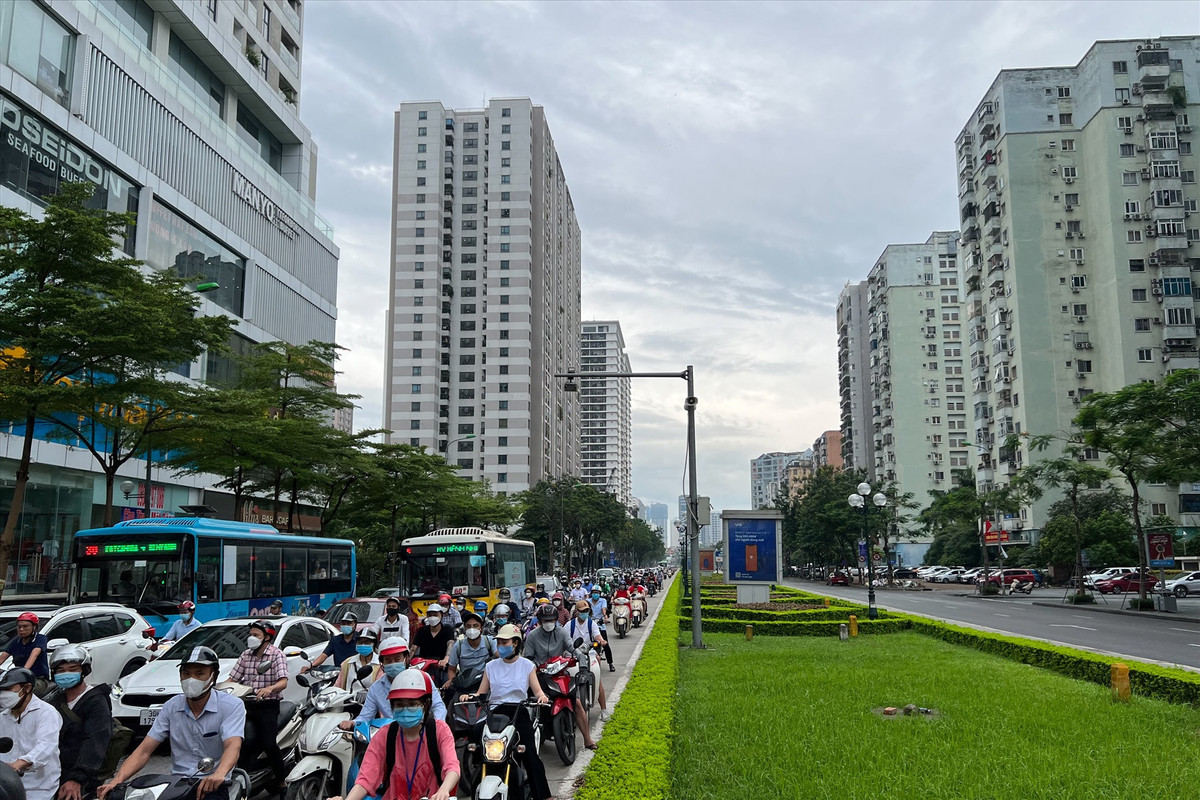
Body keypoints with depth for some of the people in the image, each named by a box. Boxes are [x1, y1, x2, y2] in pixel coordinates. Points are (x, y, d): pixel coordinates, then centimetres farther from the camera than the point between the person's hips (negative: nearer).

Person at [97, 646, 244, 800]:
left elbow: (233, 746, -21)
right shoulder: (171, 707, 9)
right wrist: (117, 780, -12)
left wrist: (219, 774, -43)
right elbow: (144, 750, 5)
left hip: (212, 787, -5)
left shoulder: (232, 706, -6)